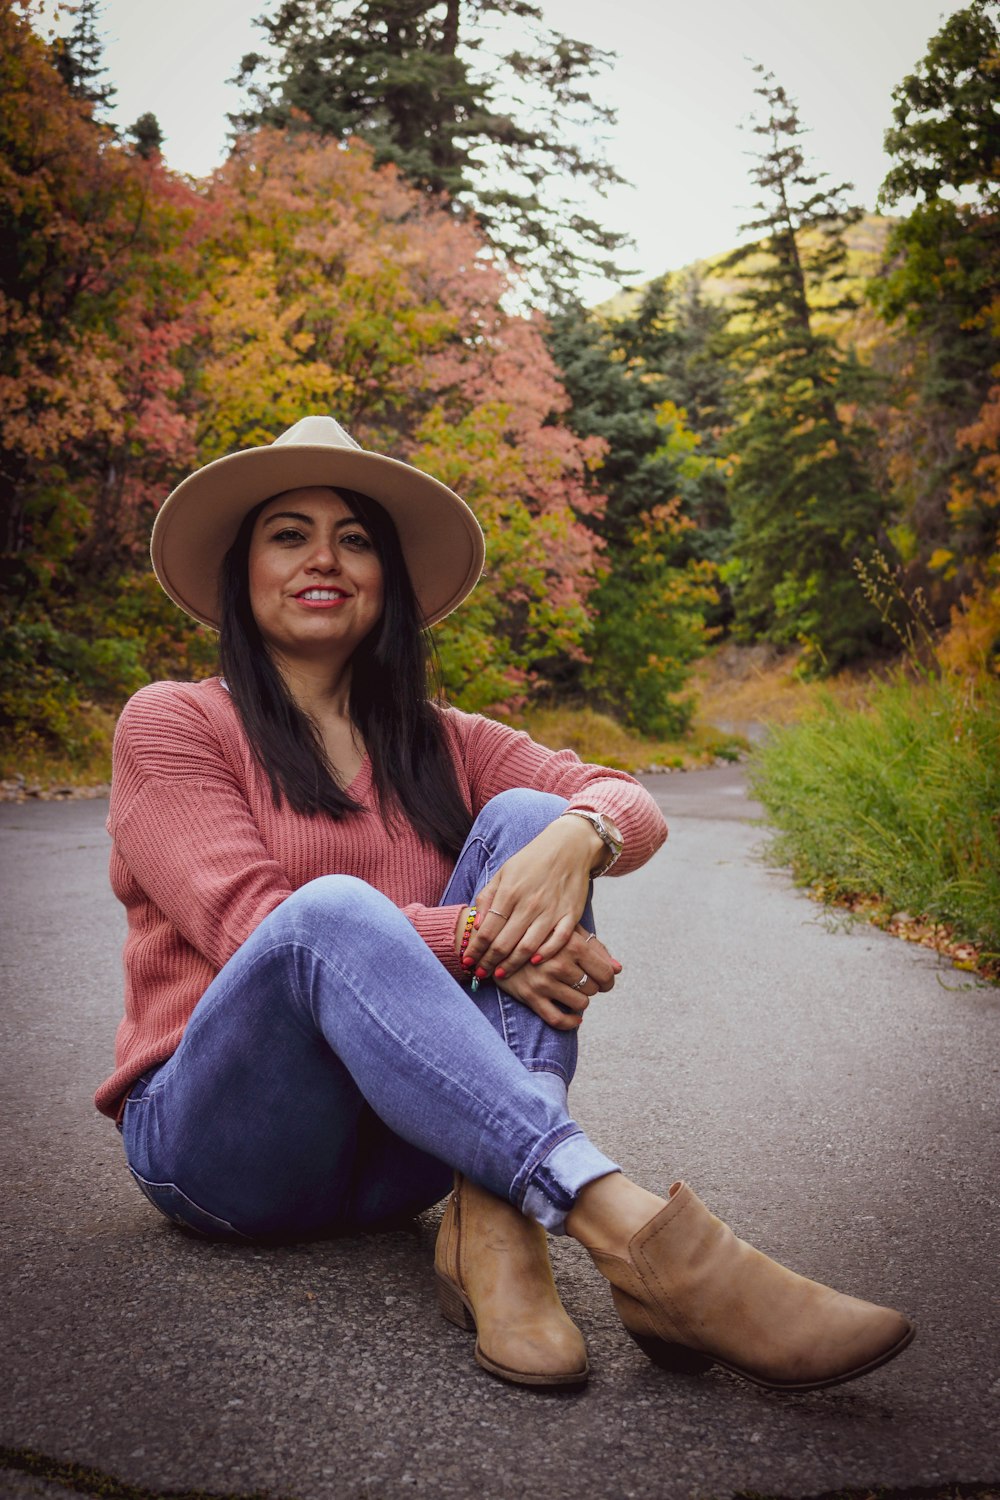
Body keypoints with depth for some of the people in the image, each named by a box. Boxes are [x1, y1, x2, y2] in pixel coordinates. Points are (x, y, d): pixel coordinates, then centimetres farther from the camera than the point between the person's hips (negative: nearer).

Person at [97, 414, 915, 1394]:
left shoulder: (440, 744, 12)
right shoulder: (171, 724, 0)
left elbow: (636, 807, 1)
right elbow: (252, 924, -14)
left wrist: (579, 835, -24)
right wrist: (484, 937, -25)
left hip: (397, 1153, 4)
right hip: (212, 1131, -3)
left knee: (526, 818, -15)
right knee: (333, 909, -33)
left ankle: (493, 1226, -32)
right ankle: (638, 1237, -44)